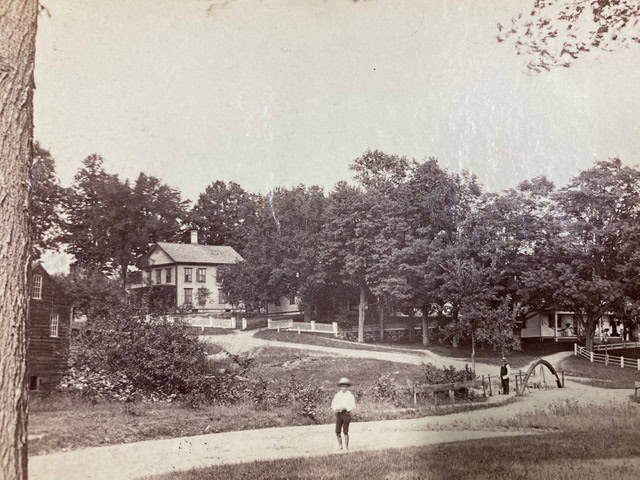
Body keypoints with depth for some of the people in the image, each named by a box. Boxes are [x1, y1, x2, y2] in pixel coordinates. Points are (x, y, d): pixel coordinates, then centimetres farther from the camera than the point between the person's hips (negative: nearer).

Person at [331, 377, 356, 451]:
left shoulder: (350, 395, 1)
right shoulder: (337, 395, 13)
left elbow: (353, 407, -2)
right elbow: (333, 405, 12)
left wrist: (345, 408, -16)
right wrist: (337, 408, -9)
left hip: (346, 413, -3)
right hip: (338, 414, 3)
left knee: (345, 431, -4)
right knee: (338, 431, -3)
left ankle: (346, 447, 5)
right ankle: (340, 445, 15)